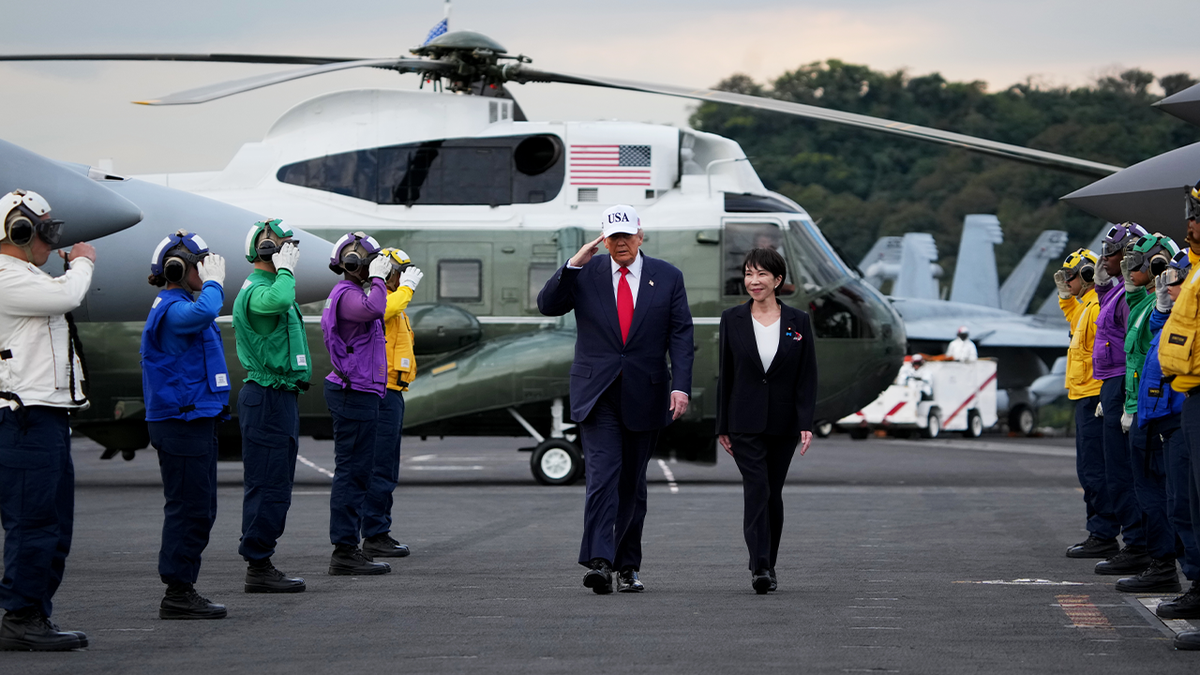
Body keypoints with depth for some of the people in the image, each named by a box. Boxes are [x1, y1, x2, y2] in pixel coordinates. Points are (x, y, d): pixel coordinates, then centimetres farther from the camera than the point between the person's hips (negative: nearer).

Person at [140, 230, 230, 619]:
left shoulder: (178, 305, 20)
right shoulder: (171, 308, -14)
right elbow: (201, 314, -36)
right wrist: (214, 283, -22)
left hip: (197, 421, 11)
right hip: (180, 423, -11)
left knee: (200, 510, 13)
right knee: (189, 508, -9)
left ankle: (183, 590, 18)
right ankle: (177, 594, -7)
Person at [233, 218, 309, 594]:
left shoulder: (266, 286, 20)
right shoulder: (256, 290, -15)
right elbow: (278, 300, -38)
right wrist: (285, 270, -24)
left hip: (279, 397, 11)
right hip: (268, 397, -11)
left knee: (273, 485, 12)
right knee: (268, 485, -10)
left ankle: (260, 566, 16)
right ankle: (258, 567, -8)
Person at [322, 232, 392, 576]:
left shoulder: (352, 293, 19)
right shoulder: (347, 294, -14)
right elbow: (373, 309, -35)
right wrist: (377, 278, -23)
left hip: (357, 392, 11)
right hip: (355, 393, -11)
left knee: (354, 470, 13)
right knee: (353, 470, -10)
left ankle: (347, 549, 18)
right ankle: (345, 551, -9)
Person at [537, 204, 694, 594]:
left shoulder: (667, 277, 5)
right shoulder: (584, 274, 4)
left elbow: (681, 335, 0)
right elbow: (547, 306, -6)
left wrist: (681, 386, -12)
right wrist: (574, 264, -17)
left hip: (645, 396, 2)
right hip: (598, 393, -2)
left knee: (633, 482, 9)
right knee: (603, 474, -15)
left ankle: (627, 566, 17)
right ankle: (598, 561, -24)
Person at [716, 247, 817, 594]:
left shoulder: (798, 321, 2)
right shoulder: (732, 319, 2)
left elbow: (807, 376, 1)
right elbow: (725, 374, 5)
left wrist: (806, 424, -9)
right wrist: (722, 427, 3)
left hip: (783, 423, 1)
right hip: (745, 422, -1)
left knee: (773, 494, 9)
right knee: (756, 489, -14)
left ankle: (768, 565, 23)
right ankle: (759, 568, -20)